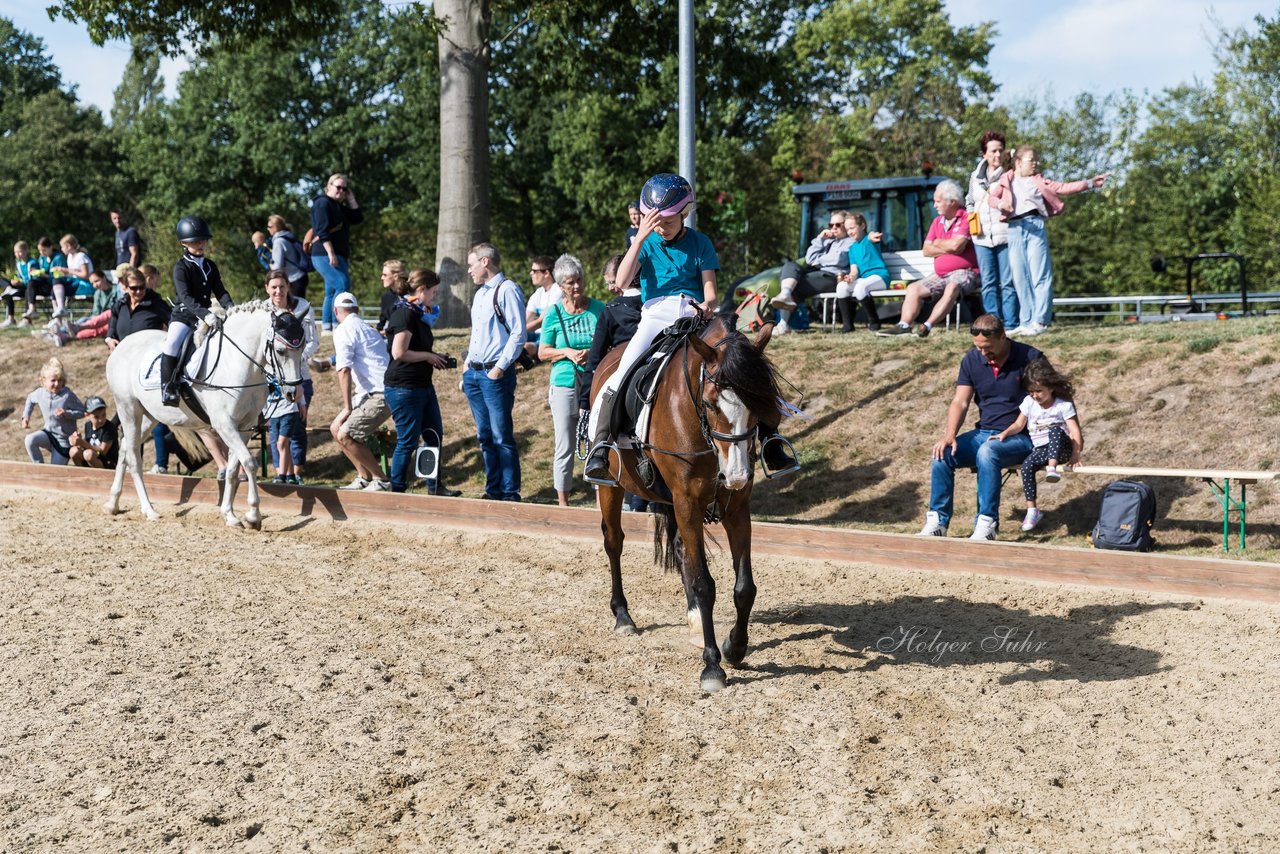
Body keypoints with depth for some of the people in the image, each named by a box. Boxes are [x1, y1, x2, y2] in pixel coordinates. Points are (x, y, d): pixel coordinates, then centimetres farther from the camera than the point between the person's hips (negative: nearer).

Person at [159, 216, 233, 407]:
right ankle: (168, 388, -22)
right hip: (183, 315, -6)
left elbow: (220, 292, 8)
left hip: (206, 315, 6)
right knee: (173, 343, -30)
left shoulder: (210, 267, 12)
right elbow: (186, 297, -19)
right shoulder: (181, 267, -7)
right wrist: (204, 314, -34)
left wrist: (231, 309, -13)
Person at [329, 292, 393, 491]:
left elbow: (344, 371, -16)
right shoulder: (364, 327, 22)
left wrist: (347, 407, -13)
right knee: (336, 428, 13)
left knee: (345, 435, -14)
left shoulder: (344, 330, -7)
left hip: (380, 394, -9)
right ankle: (364, 478, 15)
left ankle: (381, 480, -6)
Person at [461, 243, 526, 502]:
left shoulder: (507, 290, -8)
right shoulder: (480, 294, 19)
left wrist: (501, 367, -18)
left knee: (502, 437, -7)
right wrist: (467, 367, 18)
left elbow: (518, 334, -14)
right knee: (485, 437, 11)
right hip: (474, 373, 9)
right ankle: (493, 490, 18)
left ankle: (510, 494, -2)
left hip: (496, 374, -9)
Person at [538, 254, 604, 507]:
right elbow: (543, 352, 5)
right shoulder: (554, 314, 2)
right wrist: (567, 353, -13)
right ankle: (563, 502, 14)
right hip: (565, 385, 0)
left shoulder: (598, 309, 3)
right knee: (565, 448, 4)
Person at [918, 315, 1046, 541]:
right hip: (984, 433, 5)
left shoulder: (1030, 359, -9)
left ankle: (987, 523, -31)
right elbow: (960, 402, -1)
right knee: (942, 454, -19)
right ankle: (937, 521, -12)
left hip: (1021, 437, -5)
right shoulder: (972, 360, 5)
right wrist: (949, 436, -18)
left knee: (987, 452, -36)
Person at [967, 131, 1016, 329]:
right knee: (988, 283, 5)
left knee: (1008, 283, -4)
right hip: (982, 237, 4)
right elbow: (969, 202, 27)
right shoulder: (976, 176, 14)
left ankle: (1010, 324, -2)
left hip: (1005, 236, -4)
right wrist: (972, 218, 12)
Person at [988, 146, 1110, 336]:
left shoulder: (1039, 181, 18)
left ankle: (1039, 321, -9)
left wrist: (1089, 183, 2)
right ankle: (1026, 321, 5)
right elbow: (991, 197, 4)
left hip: (1035, 226, 0)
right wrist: (1001, 203, -19)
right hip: (1014, 228, 0)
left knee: (1040, 275, -8)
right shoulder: (1006, 179, 16)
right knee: (1020, 277, 0)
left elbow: (1063, 188, 10)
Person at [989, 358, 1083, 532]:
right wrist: (1004, 433, -9)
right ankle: (1032, 510, -24)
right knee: (1027, 465, -26)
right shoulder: (1029, 402, 6)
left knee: (1055, 430, -34)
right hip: (1040, 449, 4)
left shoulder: (1063, 405, -7)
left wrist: (1076, 453, -26)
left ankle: (1052, 468, -42)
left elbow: (1074, 430, -14)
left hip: (1060, 448, -4)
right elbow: (1019, 425, 10)